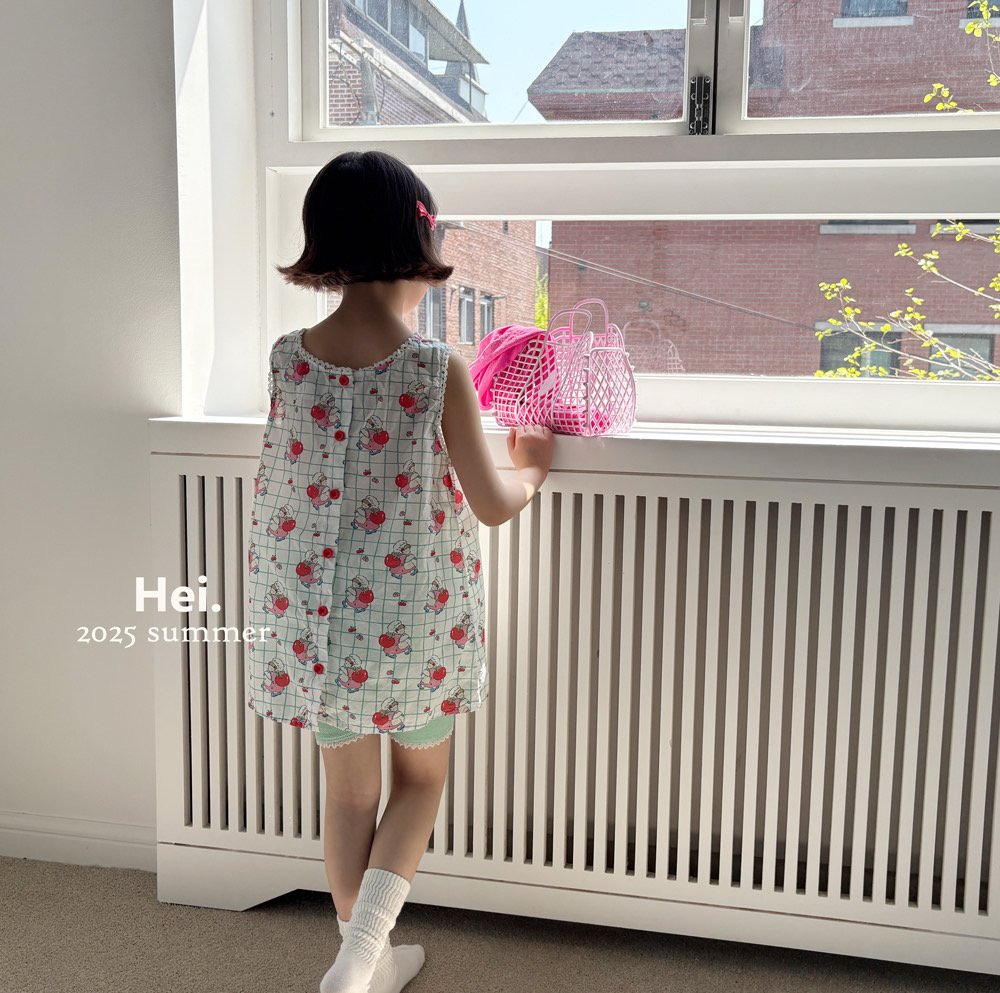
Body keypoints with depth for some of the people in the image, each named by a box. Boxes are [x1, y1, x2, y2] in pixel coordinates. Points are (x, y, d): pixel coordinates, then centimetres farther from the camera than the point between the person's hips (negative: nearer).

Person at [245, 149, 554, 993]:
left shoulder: (288, 359, -6)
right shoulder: (438, 368, -17)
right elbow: (493, 505, -10)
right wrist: (530, 470, 11)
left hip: (315, 617, 4)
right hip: (414, 620, -3)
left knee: (349, 793, 21)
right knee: (421, 780, 22)